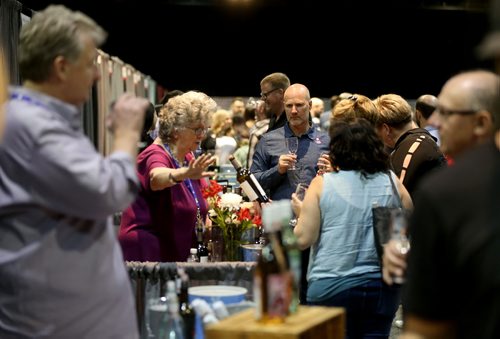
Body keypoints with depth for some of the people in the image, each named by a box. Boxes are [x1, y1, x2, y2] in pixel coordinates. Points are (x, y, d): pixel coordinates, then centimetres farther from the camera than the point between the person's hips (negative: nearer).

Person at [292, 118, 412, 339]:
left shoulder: (321, 184, -7)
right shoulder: (392, 183, 0)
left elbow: (304, 239, -7)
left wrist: (300, 212, 11)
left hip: (330, 287, -2)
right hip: (381, 286, 2)